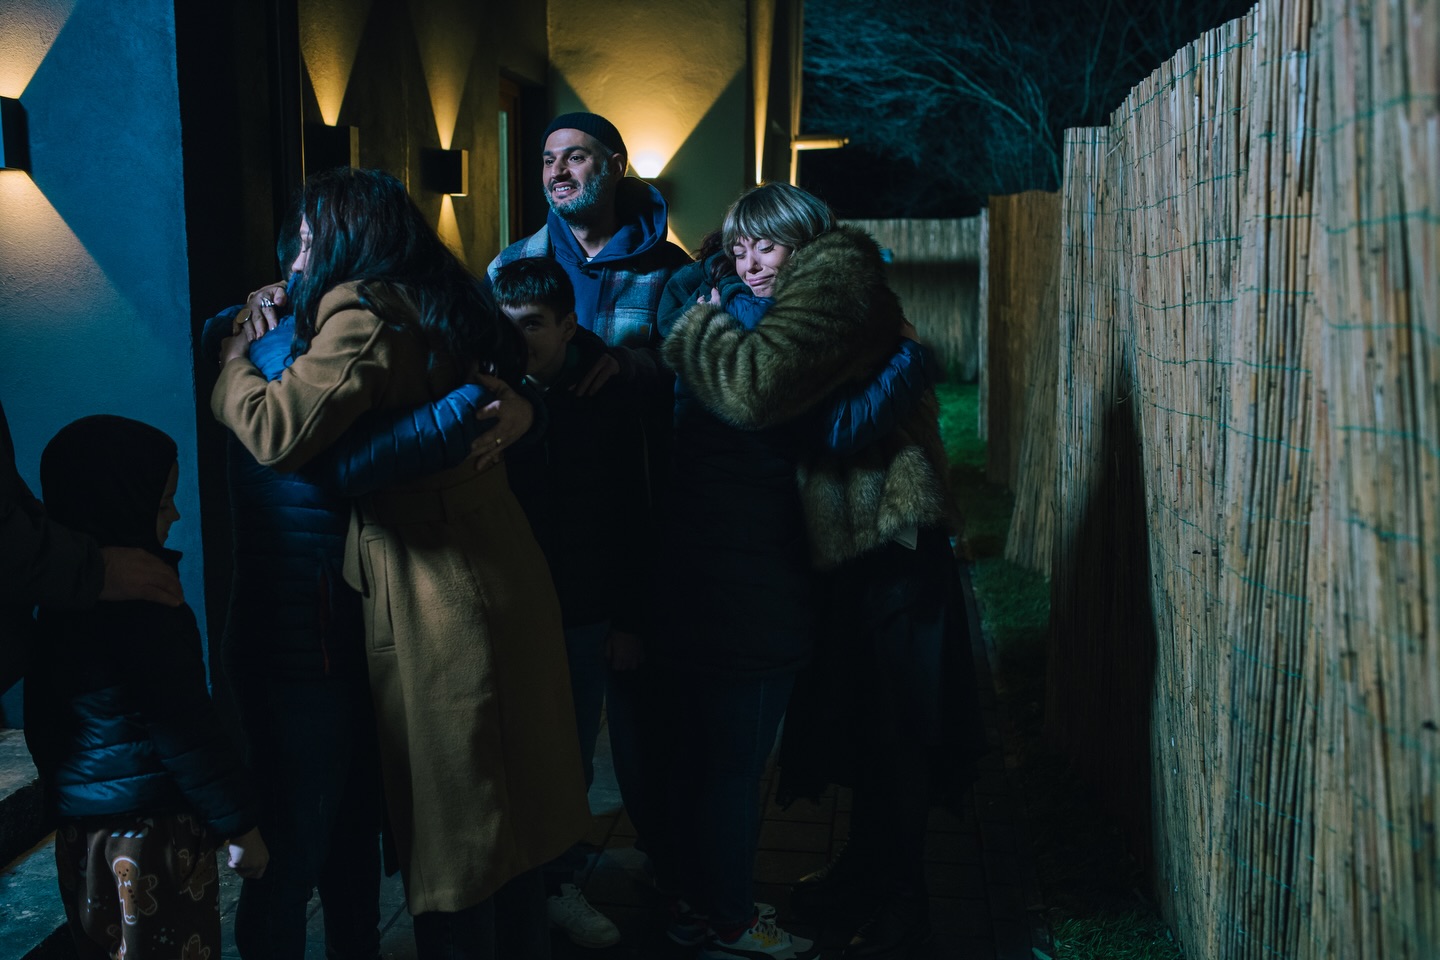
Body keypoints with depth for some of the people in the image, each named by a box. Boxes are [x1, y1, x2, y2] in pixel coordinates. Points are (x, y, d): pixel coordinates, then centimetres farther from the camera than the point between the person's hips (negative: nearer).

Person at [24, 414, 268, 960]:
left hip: (79, 829, 8)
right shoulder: (145, 604, -20)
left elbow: (41, 721, 15)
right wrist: (239, 825, -13)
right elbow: (182, 730, -20)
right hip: (153, 832, -8)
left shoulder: (58, 603, 6)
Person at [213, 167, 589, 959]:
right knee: (506, 802, 20)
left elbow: (278, 432, -23)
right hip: (503, 578, 9)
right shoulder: (443, 307, 12)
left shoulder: (363, 316, -14)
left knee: (448, 813, 5)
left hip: (435, 602, -9)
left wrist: (234, 365, -4)